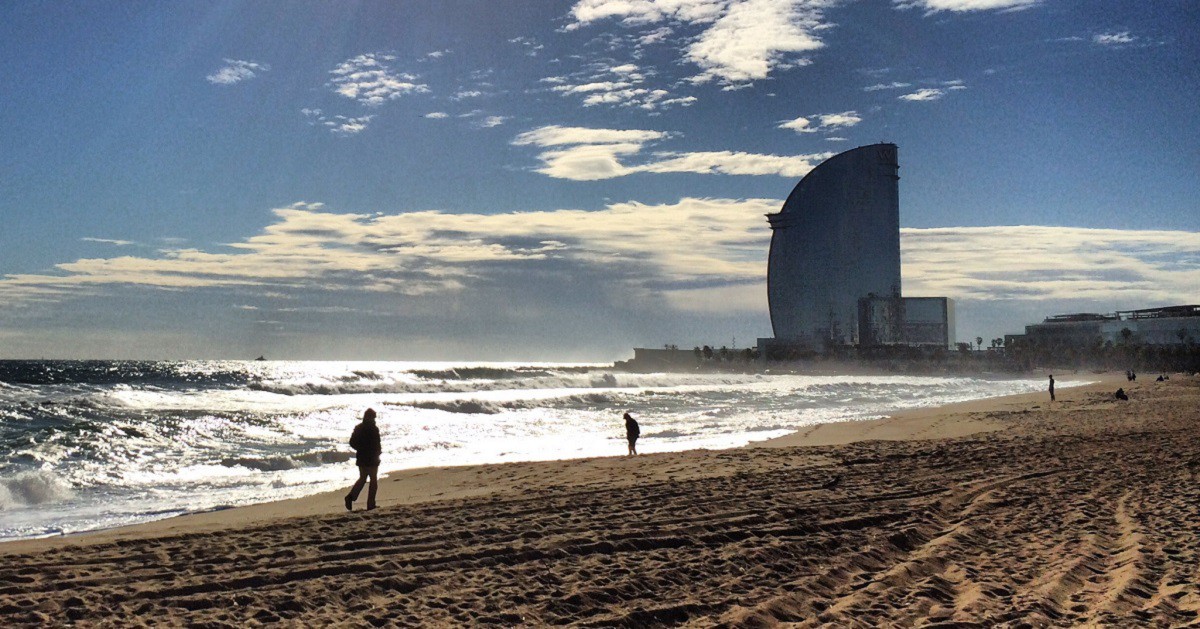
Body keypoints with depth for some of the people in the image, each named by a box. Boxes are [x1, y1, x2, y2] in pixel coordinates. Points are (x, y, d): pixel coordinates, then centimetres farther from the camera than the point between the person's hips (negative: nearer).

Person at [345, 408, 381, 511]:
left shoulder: (358, 428, 4)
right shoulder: (374, 429, -15)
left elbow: (352, 442, 6)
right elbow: (377, 445, -17)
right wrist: (379, 451, 2)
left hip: (361, 459, 6)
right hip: (372, 460, -6)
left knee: (362, 479, 18)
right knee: (373, 481, 6)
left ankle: (351, 496, -3)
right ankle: (370, 504, 7)